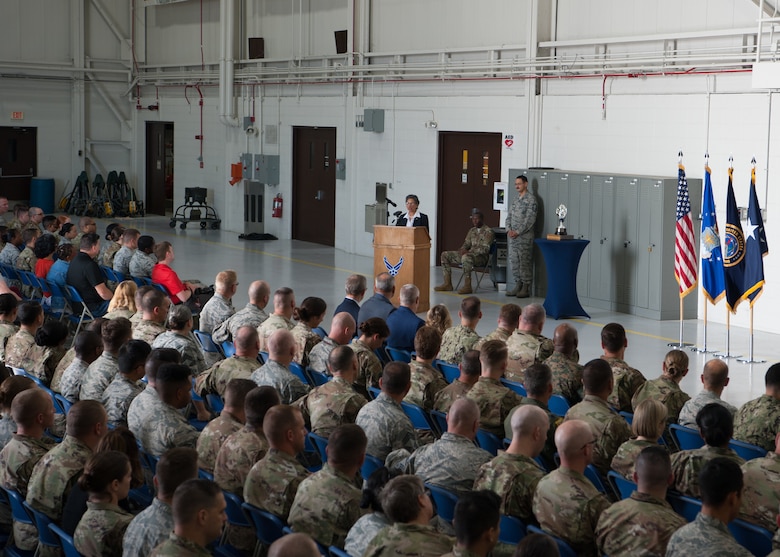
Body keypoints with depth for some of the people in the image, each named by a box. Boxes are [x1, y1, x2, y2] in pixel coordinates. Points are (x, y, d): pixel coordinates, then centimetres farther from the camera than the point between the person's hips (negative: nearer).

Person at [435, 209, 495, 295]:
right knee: (445, 255, 0)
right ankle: (447, 284, -6)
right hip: (469, 254, 9)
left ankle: (467, 286, -39)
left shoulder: (488, 231, -7)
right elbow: (466, 244, 18)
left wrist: (469, 251, -27)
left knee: (466, 257, -42)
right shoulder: (472, 230, 18)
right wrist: (462, 249, -8)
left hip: (481, 257, -9)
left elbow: (485, 249, -18)